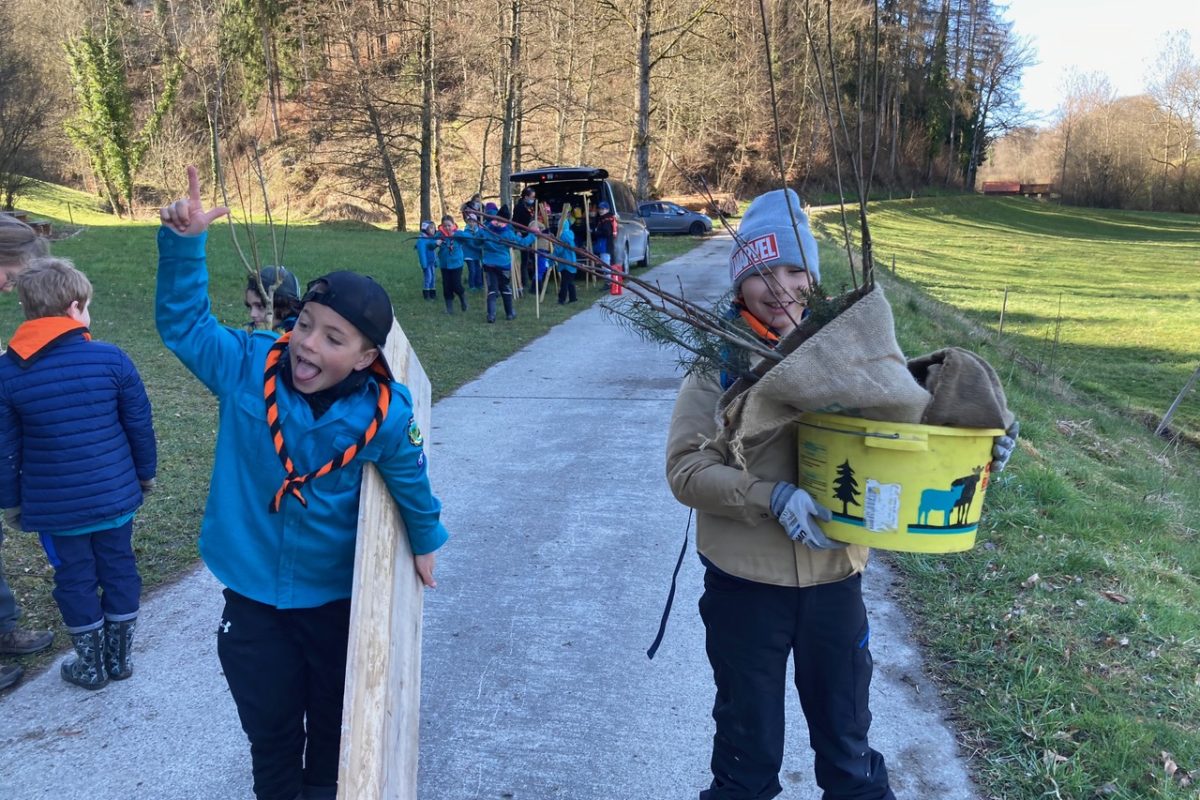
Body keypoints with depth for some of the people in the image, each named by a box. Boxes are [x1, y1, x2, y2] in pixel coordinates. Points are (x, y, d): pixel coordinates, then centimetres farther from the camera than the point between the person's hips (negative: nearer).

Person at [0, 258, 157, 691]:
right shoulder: (111, 358, -12)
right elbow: (140, 425, -4)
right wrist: (145, 473, 11)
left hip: (54, 506, 0)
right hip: (114, 495, 0)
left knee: (75, 579, 15)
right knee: (118, 569, 17)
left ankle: (91, 665, 29)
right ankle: (120, 657, 31)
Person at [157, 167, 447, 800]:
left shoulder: (383, 414, -18)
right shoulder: (248, 369, -15)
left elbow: (409, 478, -1)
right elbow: (184, 323, -10)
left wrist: (425, 541, 15)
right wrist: (184, 243, -25)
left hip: (338, 598, -1)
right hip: (252, 594, 1)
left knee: (333, 729, 20)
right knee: (270, 730, 19)